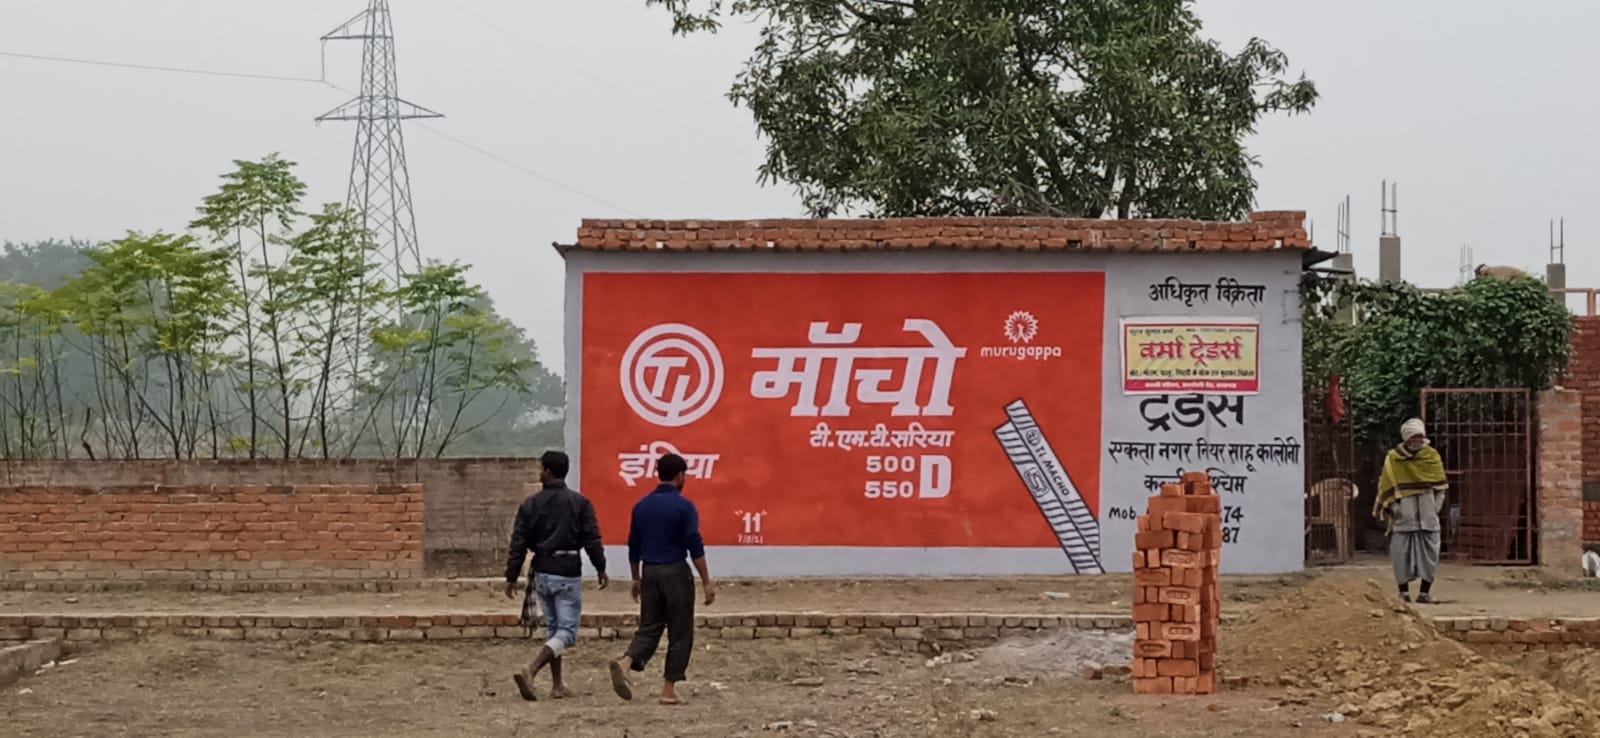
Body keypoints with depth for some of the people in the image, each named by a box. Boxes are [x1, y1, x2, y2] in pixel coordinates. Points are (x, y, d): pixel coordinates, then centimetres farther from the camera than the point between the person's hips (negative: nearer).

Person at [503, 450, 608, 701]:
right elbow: (592, 540, -7)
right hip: (568, 573, -4)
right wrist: (601, 569, 7)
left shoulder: (530, 504, 1)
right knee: (566, 632, -2)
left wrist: (511, 577, 7)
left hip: (542, 573, 4)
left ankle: (557, 684, 19)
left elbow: (518, 544, 0)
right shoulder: (580, 503, -6)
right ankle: (530, 672, -22)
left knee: (553, 628, 18)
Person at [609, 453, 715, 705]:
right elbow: (695, 547, -12)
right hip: (675, 572, -5)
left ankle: (626, 662, -18)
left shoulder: (642, 505, 7)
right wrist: (707, 583, -9)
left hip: (649, 572, 5)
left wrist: (636, 579, 22)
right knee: (680, 633, 5)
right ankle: (669, 689, 4)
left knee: (649, 627, 9)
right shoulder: (684, 507, -9)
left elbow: (633, 546, 12)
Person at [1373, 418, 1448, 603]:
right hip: (1403, 516, -2)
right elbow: (1386, 487, 5)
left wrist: (1436, 506, 2)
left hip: (1427, 516, 2)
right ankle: (1403, 591, 3)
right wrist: (1387, 508, -1)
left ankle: (1425, 591, 5)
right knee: (1401, 553, -3)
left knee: (1429, 552, 0)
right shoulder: (1393, 459, 2)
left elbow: (1440, 484, 12)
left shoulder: (1432, 456, 7)